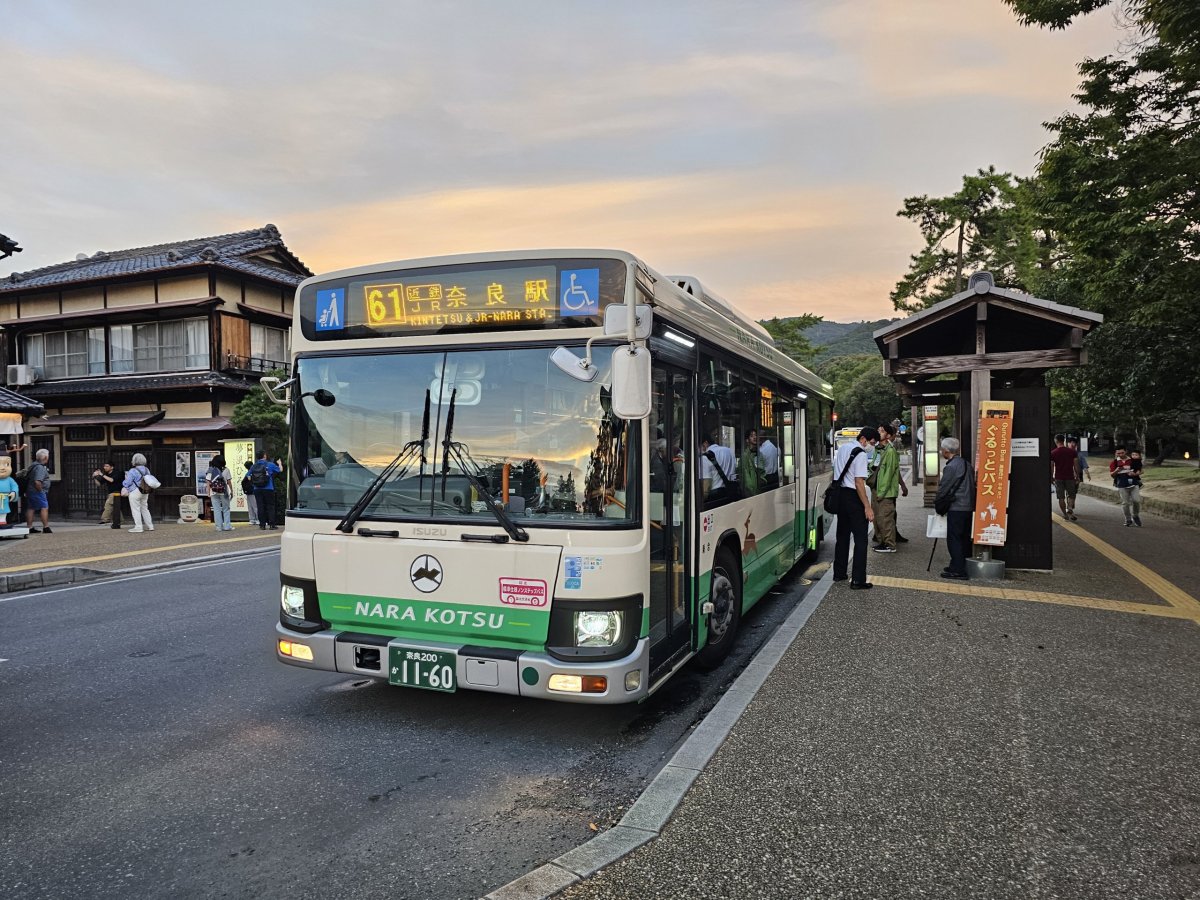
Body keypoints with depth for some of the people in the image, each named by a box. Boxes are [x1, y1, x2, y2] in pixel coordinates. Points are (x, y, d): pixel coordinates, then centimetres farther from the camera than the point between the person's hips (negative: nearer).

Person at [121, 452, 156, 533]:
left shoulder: (133, 471, -15)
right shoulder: (147, 470, 7)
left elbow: (127, 482, -11)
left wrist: (124, 487, 9)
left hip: (135, 492, -7)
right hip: (145, 492, 7)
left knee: (135, 509, -2)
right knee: (144, 508, 16)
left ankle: (138, 527, -4)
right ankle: (149, 526, 19)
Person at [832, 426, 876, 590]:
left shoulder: (842, 447, 10)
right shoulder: (860, 454, -16)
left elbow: (835, 468, 22)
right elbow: (859, 483, -21)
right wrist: (867, 507, -20)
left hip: (840, 494, 9)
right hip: (853, 498, -9)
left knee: (842, 535, 18)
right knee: (861, 539, -3)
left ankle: (839, 573, 25)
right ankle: (857, 580, -4)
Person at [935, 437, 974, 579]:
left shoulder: (951, 467, -16)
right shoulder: (965, 464, 12)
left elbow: (943, 488, -13)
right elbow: (972, 485, 18)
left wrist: (936, 502, 4)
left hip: (957, 508, -9)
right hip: (968, 507, 9)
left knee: (954, 539, -4)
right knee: (964, 538, 14)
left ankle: (957, 570, -3)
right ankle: (962, 566, 22)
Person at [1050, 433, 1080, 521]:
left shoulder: (1053, 453, -4)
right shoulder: (1073, 452, -1)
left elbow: (1051, 467, -2)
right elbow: (1076, 466, 0)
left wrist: (1051, 477, 9)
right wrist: (1077, 476, 8)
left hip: (1058, 478, -1)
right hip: (1070, 477, 1)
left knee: (1061, 497, 7)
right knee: (1071, 495, 11)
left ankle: (1065, 514, 10)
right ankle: (1070, 509, -12)